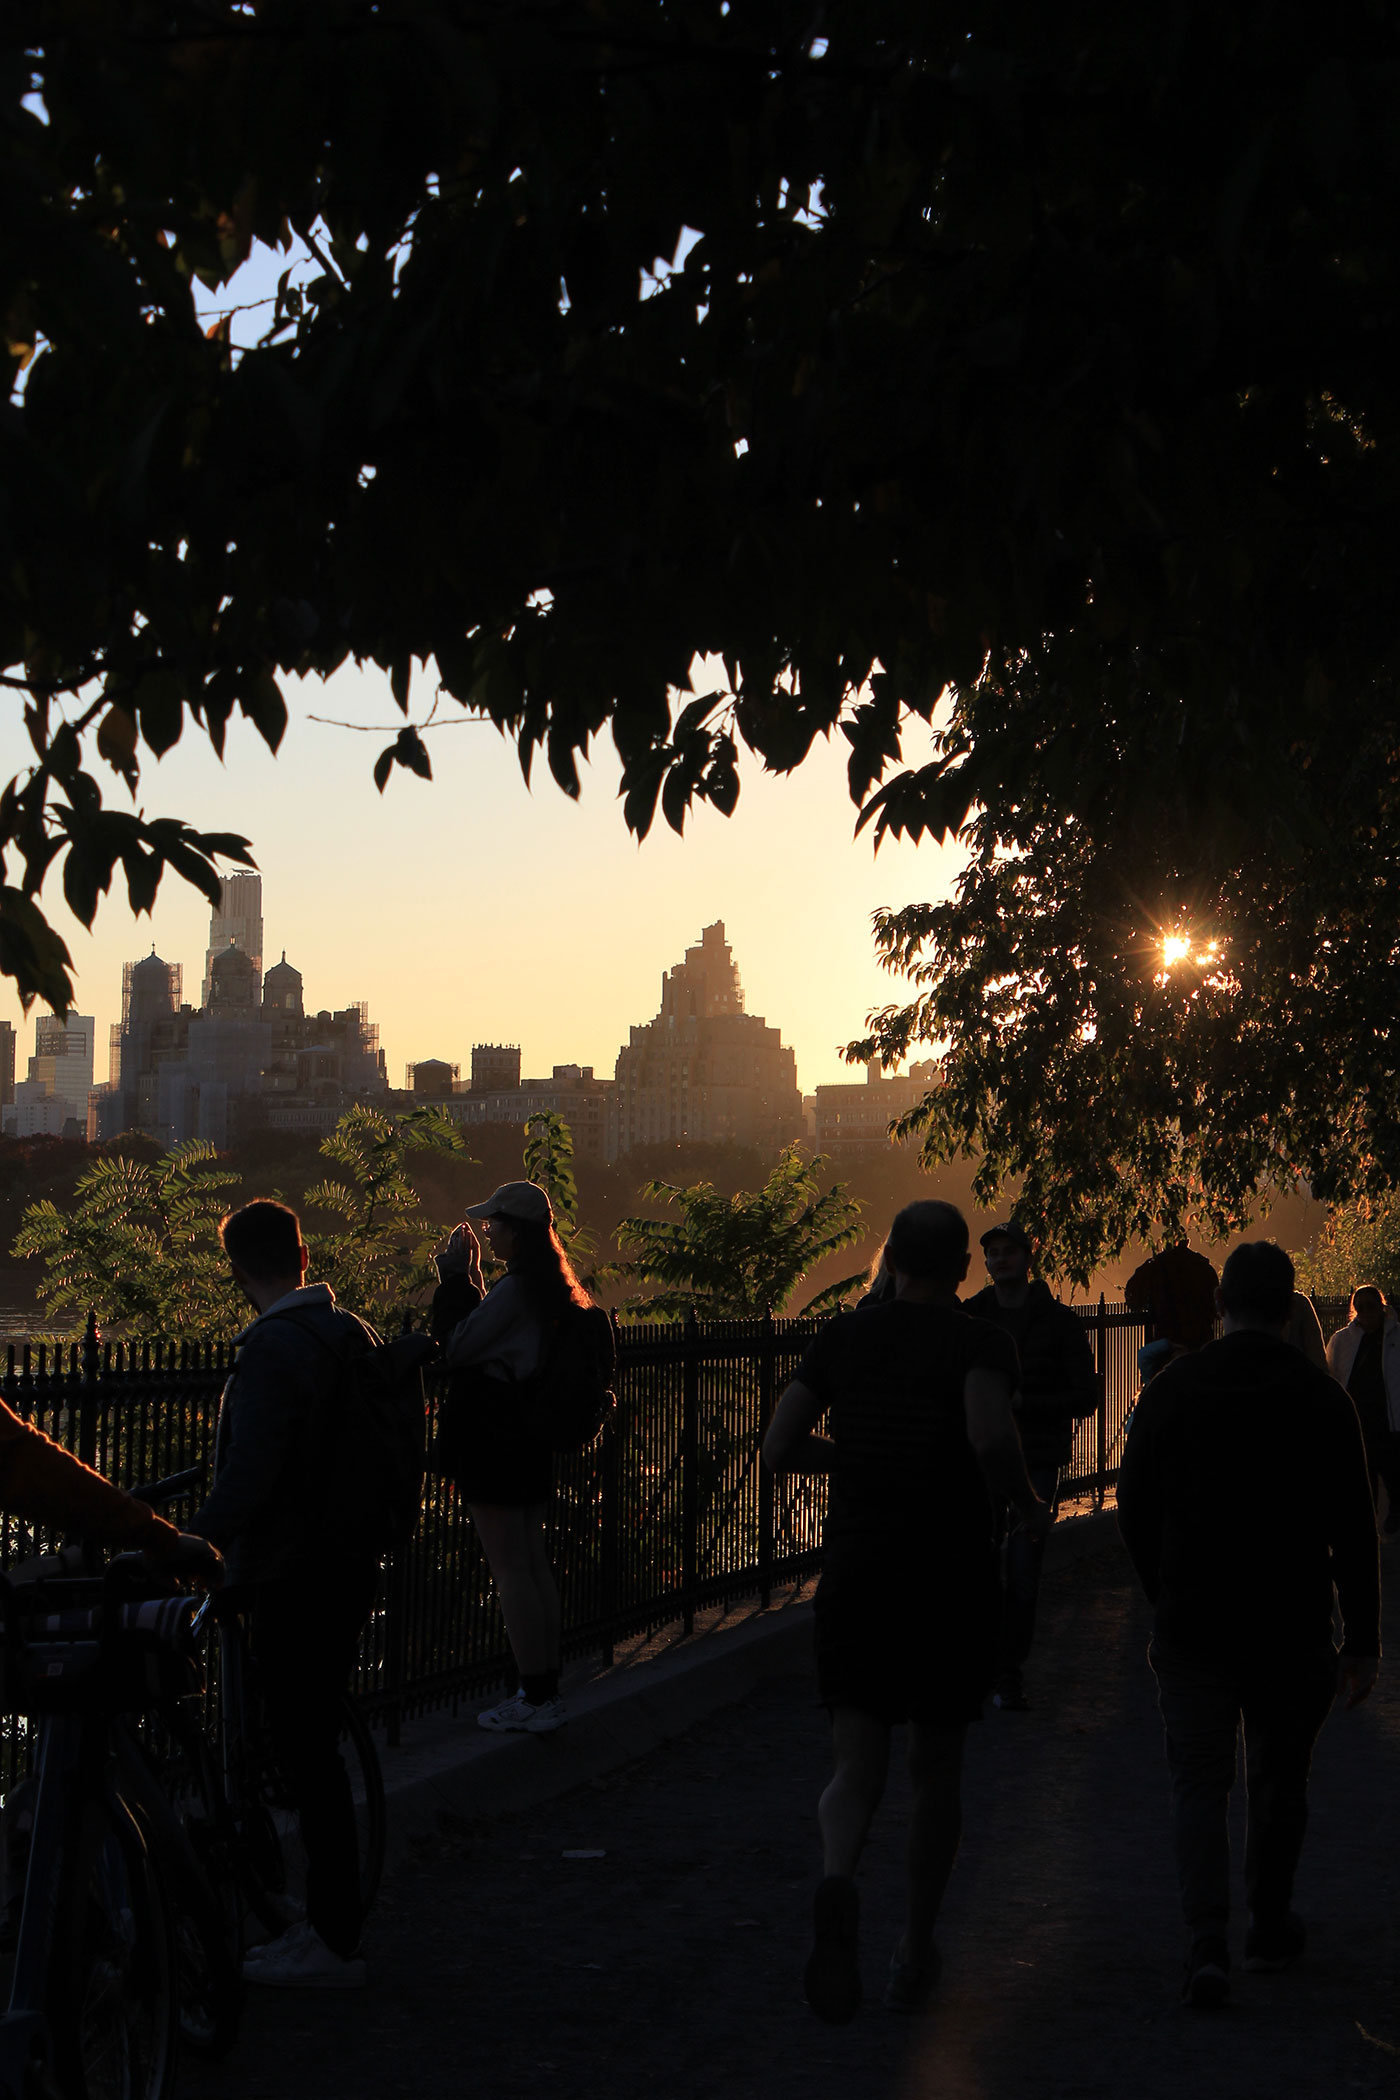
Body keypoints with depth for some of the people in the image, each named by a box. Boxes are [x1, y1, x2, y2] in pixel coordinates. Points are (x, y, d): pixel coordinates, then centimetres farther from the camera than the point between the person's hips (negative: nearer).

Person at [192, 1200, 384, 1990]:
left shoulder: (273, 1349, -19)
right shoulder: (353, 1335, 7)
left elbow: (248, 1478, -25)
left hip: (292, 1577, -9)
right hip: (352, 1563, 9)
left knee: (307, 1752, -2)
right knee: (316, 1741, 16)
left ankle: (335, 1946, 3)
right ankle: (330, 1918, 24)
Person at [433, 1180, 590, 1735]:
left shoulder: (514, 1289, -19)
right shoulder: (549, 1287, 10)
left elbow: (458, 1346, -15)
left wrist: (456, 1277, -8)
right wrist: (468, 1279, 16)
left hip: (491, 1436, -9)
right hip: (531, 1437, 10)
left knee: (509, 1569, -4)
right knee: (534, 1564, 14)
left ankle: (534, 1701, -1)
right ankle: (546, 1691, 20)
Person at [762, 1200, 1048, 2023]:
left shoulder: (843, 1336, 6)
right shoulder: (980, 1342, -6)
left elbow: (780, 1447, 2)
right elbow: (991, 1434, -26)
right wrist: (1029, 1502, -6)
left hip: (858, 1583, 2)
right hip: (955, 1584, -1)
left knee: (858, 1774, -2)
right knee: (939, 1770, 17)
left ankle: (839, 1887, -34)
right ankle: (917, 1951, 24)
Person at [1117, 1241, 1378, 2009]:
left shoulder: (1171, 1389, -1)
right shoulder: (1321, 1398, -5)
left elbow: (1133, 1509, 5)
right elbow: (1352, 1528, -6)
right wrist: (1363, 1642, -1)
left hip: (1192, 1627, 0)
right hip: (1290, 1628, 0)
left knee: (1199, 1786, 2)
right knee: (1279, 1780, 17)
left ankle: (1207, 1946, -13)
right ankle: (1270, 1926, 31)